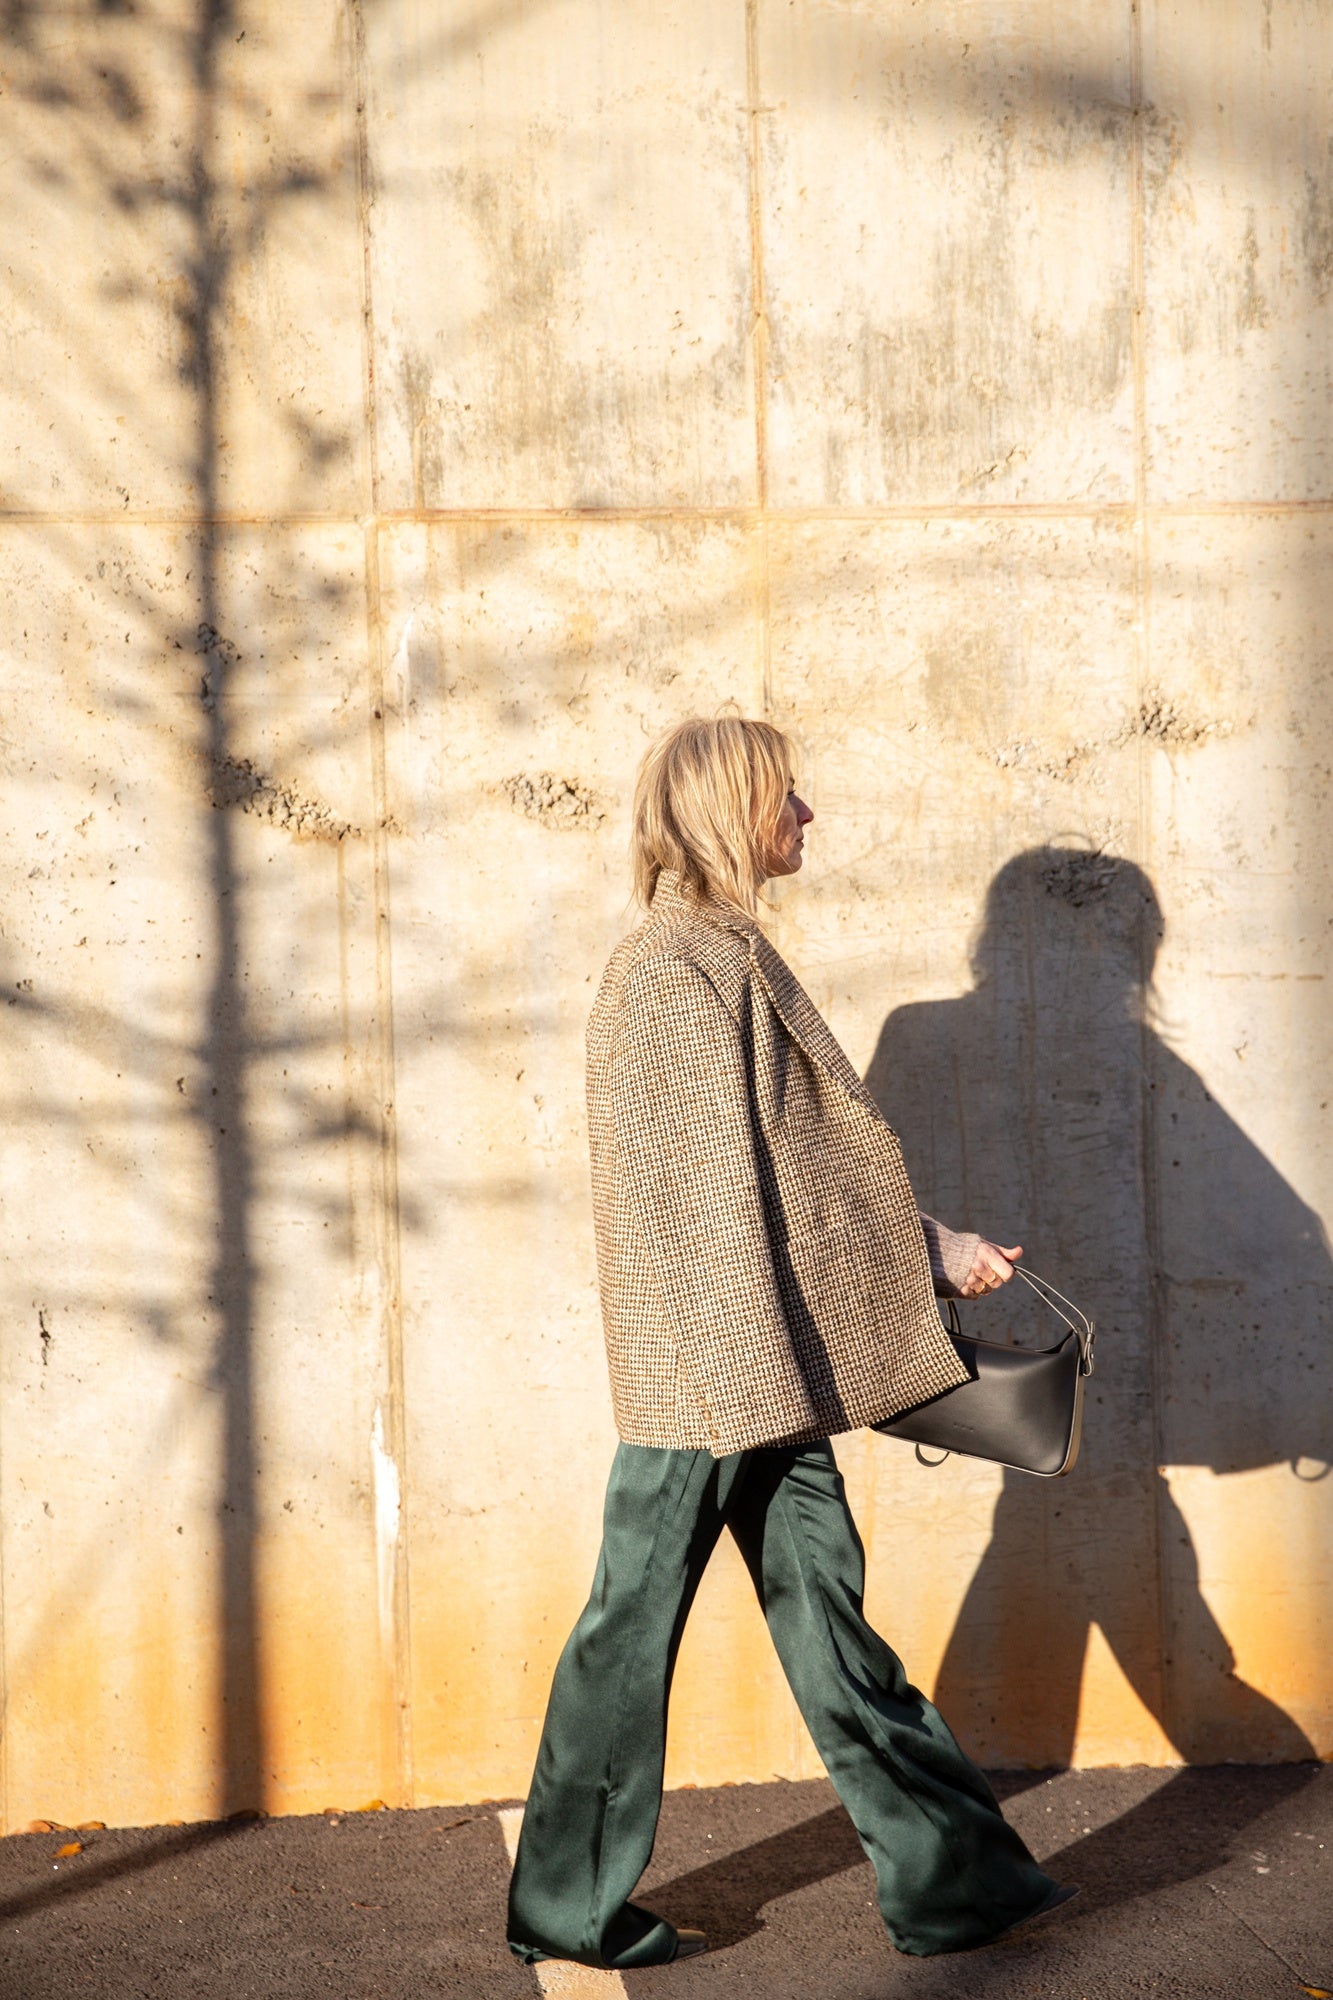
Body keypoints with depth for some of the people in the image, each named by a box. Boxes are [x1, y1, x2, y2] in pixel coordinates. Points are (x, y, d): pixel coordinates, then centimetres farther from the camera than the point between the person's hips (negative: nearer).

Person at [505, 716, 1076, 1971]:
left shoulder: (725, 959, 16)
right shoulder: (673, 969, -14)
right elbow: (709, 1192, -18)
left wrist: (928, 1246, 20)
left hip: (758, 1368, 10)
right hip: (708, 1366, -9)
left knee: (823, 1604, 12)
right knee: (636, 1623, 2)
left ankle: (950, 1877, 19)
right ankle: (570, 1907, 16)